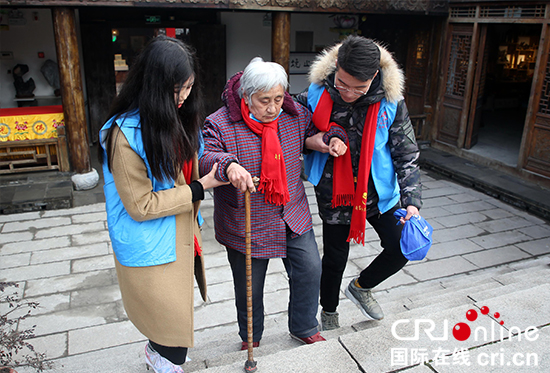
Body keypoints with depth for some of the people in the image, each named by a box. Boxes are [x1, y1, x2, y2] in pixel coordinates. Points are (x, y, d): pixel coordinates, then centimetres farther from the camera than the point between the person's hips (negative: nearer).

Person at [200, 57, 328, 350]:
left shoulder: (296, 115, -3)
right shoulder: (220, 123, -17)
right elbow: (202, 158, -24)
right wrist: (228, 165, -45)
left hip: (293, 216, 4)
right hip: (245, 224, -3)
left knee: (310, 270, 9)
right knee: (249, 287, 13)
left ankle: (304, 328, 37)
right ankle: (251, 338, 42)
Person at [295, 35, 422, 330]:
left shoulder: (390, 103, -14)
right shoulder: (315, 96, -16)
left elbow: (406, 155, -6)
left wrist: (412, 201, -16)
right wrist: (312, 142, -24)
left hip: (379, 193, 2)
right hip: (334, 195, -1)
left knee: (402, 249, 4)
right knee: (335, 258, 12)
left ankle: (361, 287, 35)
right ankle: (328, 313, 41)